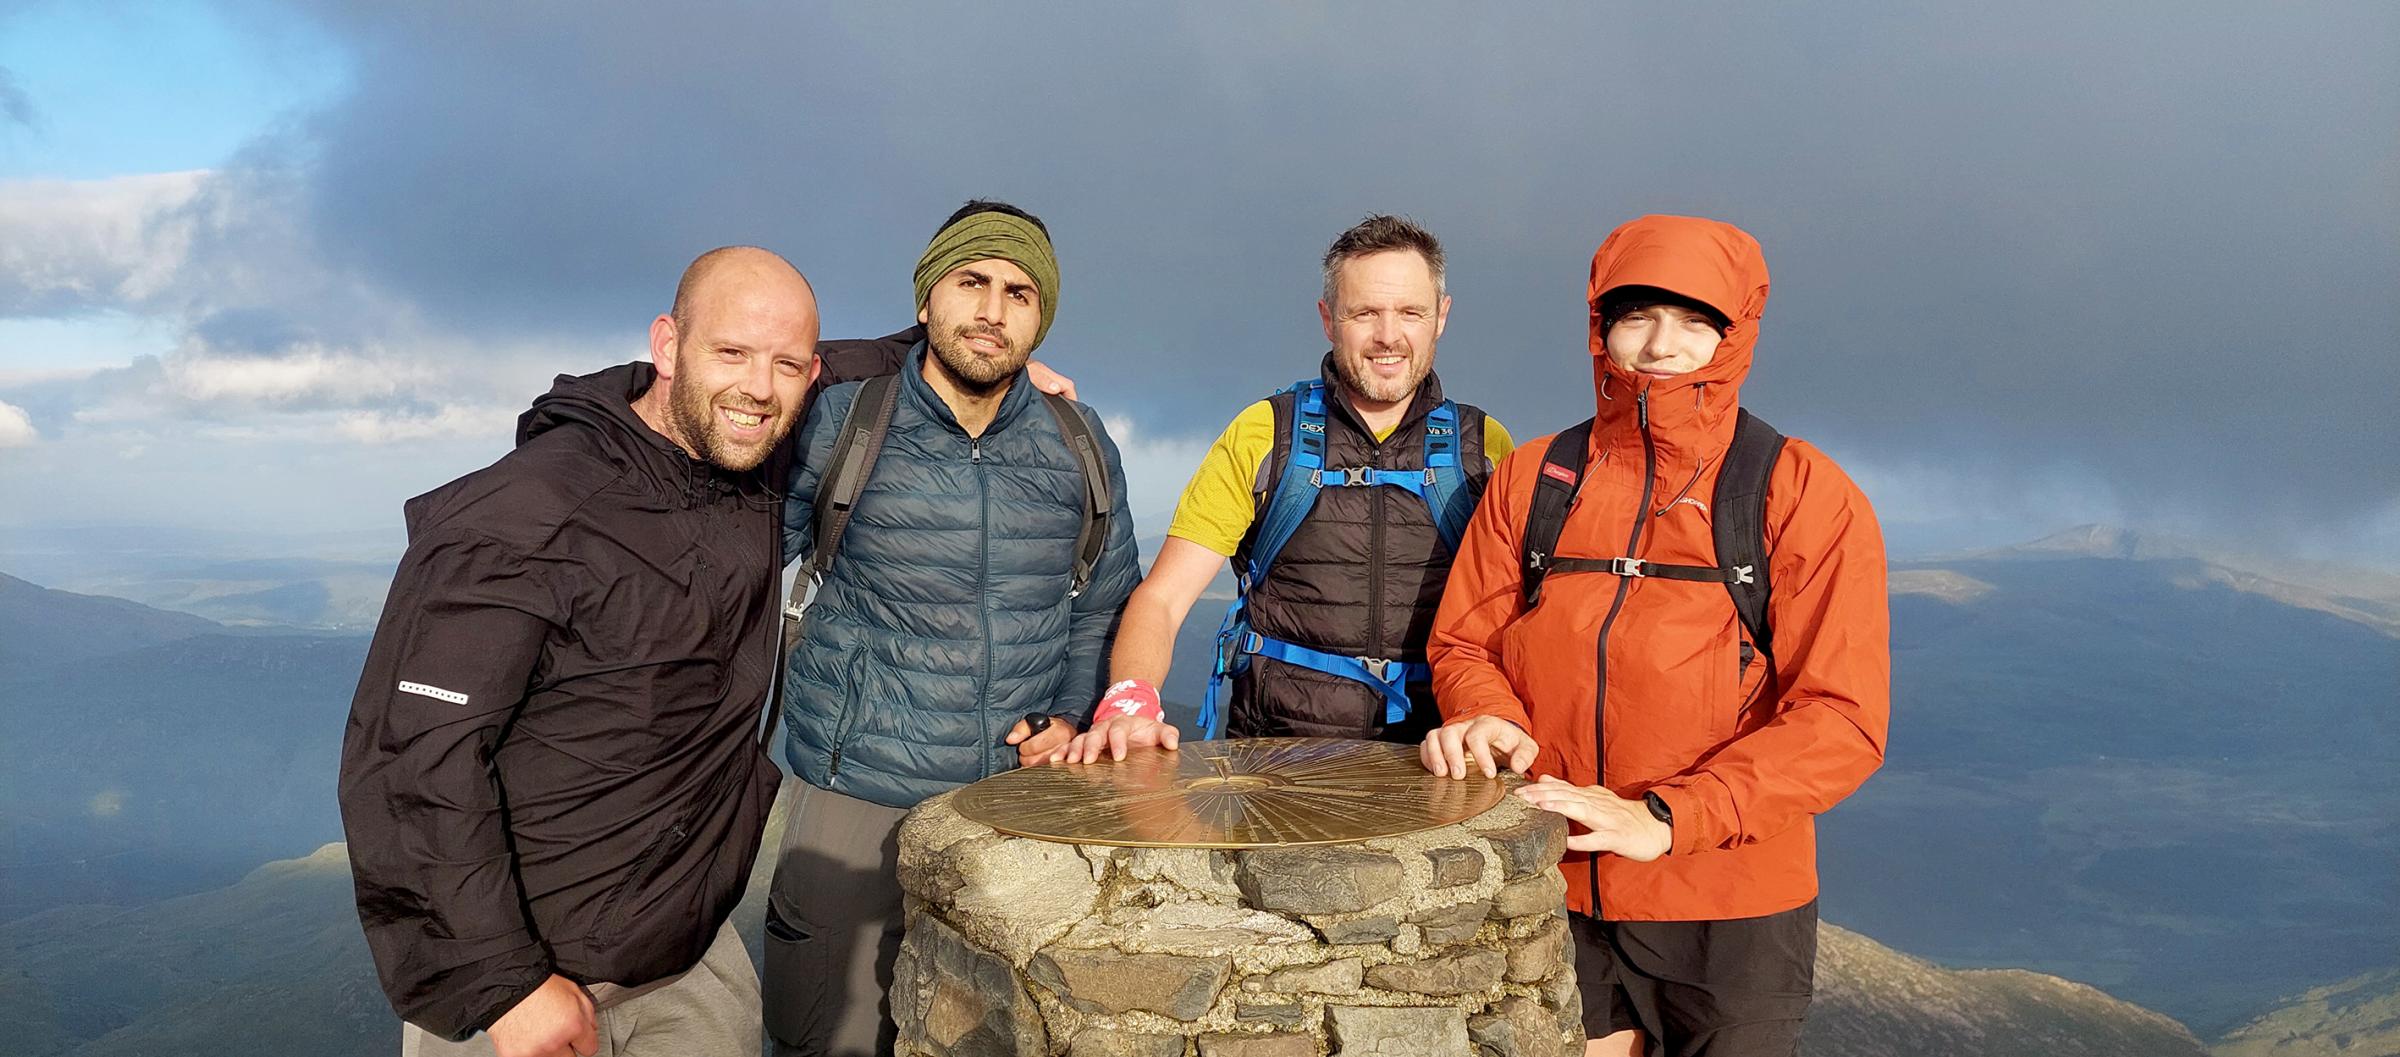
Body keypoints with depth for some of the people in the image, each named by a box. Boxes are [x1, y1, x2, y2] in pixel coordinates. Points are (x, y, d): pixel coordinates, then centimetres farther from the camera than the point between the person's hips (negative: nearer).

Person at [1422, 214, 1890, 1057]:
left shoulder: (1805, 495, -8)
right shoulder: (1532, 479, 2)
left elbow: (1842, 720, -13)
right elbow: (1465, 643, 9)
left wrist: (1665, 819, -22)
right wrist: (1490, 721, -14)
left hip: (1733, 913, -2)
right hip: (1554, 899, 2)